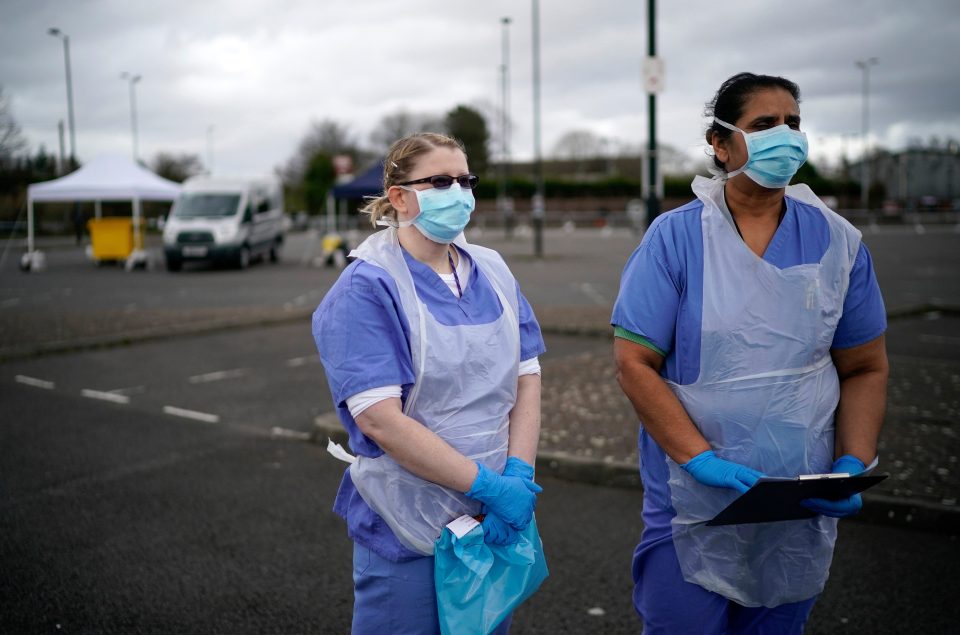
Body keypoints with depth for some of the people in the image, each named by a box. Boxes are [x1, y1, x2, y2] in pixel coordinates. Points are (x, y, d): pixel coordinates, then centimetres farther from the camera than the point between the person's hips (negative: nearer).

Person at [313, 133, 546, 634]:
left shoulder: (492, 271, 4)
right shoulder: (367, 289, -14)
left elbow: (527, 377, 3)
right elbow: (380, 419, -22)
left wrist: (519, 475, -12)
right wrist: (488, 485, -21)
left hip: (497, 519, 6)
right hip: (409, 531, -6)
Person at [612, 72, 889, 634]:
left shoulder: (838, 242, 2)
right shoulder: (675, 237, -8)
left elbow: (866, 368, 6)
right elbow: (634, 364, -11)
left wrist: (852, 467, -8)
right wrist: (702, 460, -20)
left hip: (802, 514, 3)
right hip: (692, 506, -3)